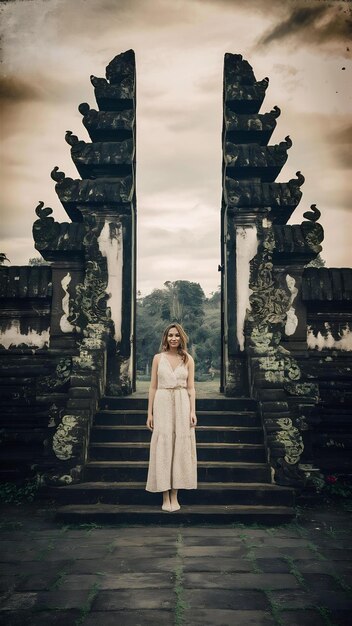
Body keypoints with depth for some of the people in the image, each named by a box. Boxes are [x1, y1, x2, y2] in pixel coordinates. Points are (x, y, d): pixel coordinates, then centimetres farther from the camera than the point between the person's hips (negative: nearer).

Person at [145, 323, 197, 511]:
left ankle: (174, 496, 9)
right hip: (162, 404, -1)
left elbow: (191, 388, 6)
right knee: (163, 446, -2)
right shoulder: (158, 358, 6)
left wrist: (193, 411, -4)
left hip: (182, 404, 1)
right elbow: (153, 387, 6)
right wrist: (150, 413, 1)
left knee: (180, 446, 1)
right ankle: (165, 498, 4)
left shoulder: (188, 359, 7)